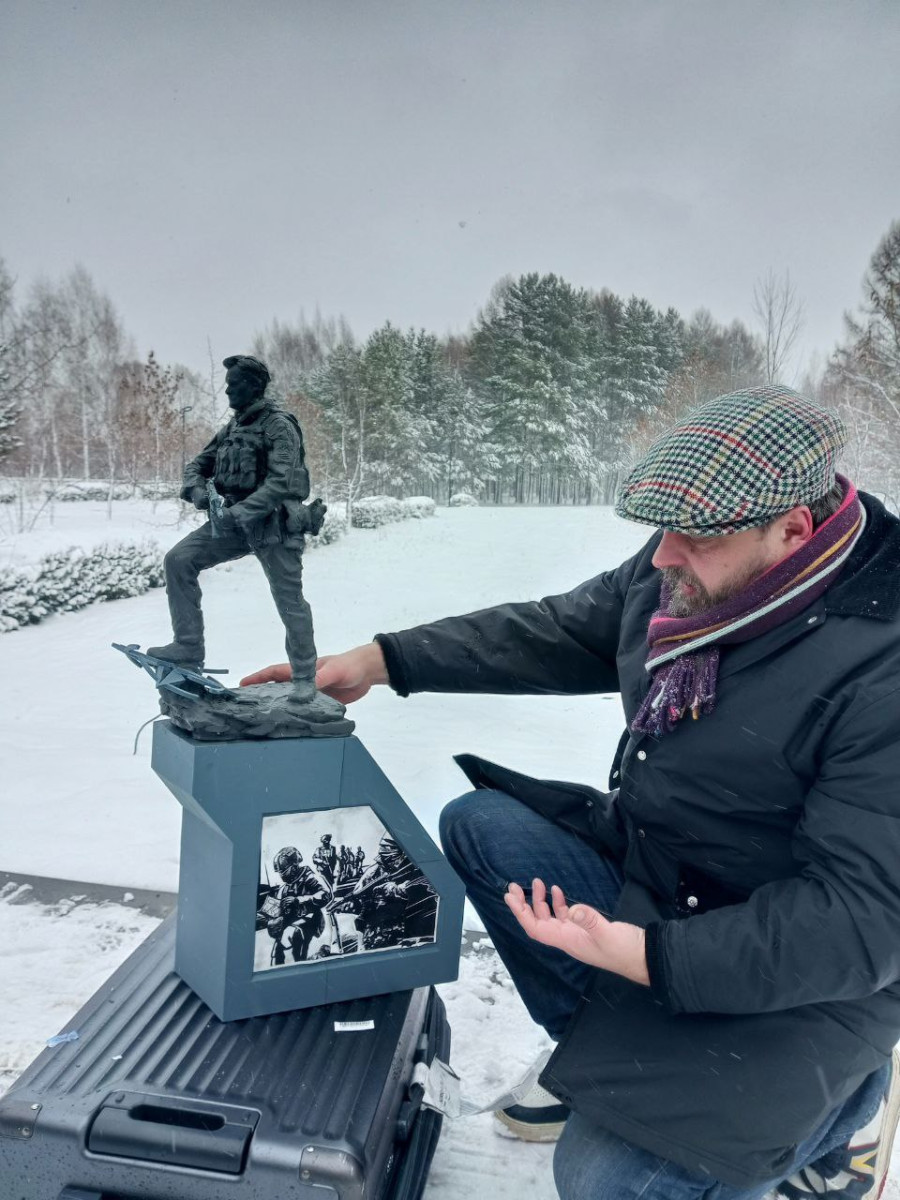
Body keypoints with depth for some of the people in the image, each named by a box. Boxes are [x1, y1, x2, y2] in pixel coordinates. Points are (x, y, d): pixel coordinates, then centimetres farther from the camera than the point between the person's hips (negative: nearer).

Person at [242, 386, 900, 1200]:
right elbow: (550, 635, 4)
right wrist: (383, 660, 0)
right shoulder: (685, 569, -6)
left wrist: (649, 957, -32)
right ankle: (607, 1055, 13)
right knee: (477, 825, -1)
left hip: (794, 979, -6)